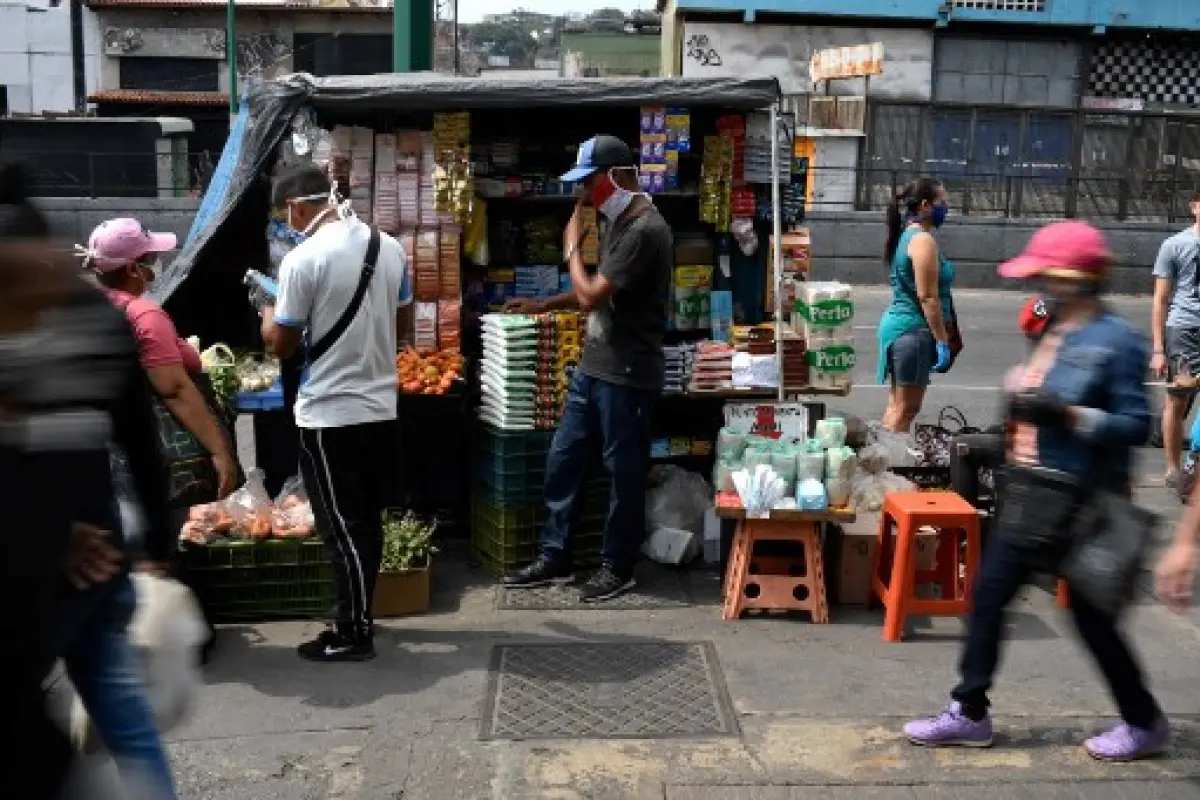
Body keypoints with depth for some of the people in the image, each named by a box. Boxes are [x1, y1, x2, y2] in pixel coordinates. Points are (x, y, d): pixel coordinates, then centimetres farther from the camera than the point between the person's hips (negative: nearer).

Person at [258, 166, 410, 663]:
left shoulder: (303, 258, -16)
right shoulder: (389, 247, 4)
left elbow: (280, 346, -10)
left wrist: (268, 312, 10)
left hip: (329, 415, -7)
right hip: (381, 407, 7)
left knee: (343, 528, 2)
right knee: (367, 521, 16)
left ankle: (354, 635, 10)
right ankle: (357, 616, 27)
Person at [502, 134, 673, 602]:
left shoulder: (645, 230, -19)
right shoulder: (619, 221, 12)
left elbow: (592, 297, -21)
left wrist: (571, 247, -6)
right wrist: (544, 306, 17)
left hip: (626, 374, -10)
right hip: (594, 367, 10)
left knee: (623, 471, 4)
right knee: (563, 460, 13)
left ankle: (617, 568, 19)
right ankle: (554, 558, 24)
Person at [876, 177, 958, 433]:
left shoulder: (907, 236, 16)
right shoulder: (924, 240, -14)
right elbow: (927, 297, -19)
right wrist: (942, 340, -17)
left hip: (897, 324, 10)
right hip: (914, 330, -10)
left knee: (897, 405, 14)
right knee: (906, 408, -6)